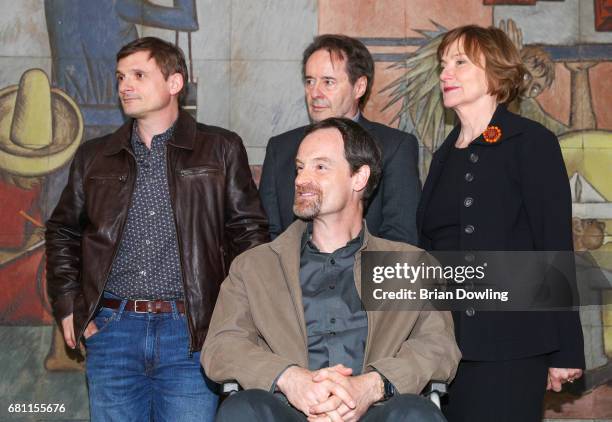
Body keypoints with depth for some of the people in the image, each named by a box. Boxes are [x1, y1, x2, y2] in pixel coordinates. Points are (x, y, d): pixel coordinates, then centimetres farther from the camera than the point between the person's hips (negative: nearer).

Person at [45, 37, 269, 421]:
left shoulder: (222, 149, 6)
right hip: (112, 329, 3)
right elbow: (62, 231, 21)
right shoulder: (94, 156, 13)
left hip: (191, 332, -2)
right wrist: (67, 306, 10)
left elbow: (249, 230, 5)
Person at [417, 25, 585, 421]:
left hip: (509, 347, -6)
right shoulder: (446, 155, 15)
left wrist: (565, 351, -11)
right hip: (446, 342, 6)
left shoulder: (531, 142, -4)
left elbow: (556, 245, -8)